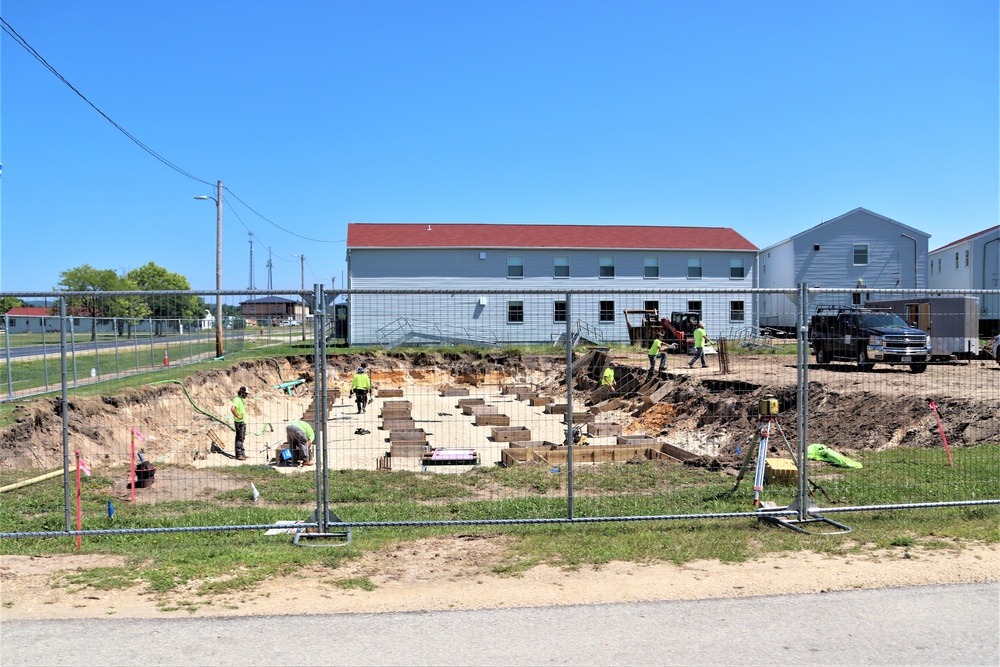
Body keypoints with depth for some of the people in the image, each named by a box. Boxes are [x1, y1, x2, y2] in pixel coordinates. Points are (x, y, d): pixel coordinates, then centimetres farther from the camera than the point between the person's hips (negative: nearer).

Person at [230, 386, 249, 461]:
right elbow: (232, 409, -31)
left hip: (243, 421, 10)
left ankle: (242, 453, 22)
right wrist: (238, 416, -24)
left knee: (242, 438, 15)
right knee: (239, 438, -7)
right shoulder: (237, 399, -15)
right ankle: (238, 455, -5)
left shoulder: (242, 399, 16)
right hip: (239, 422, -10)